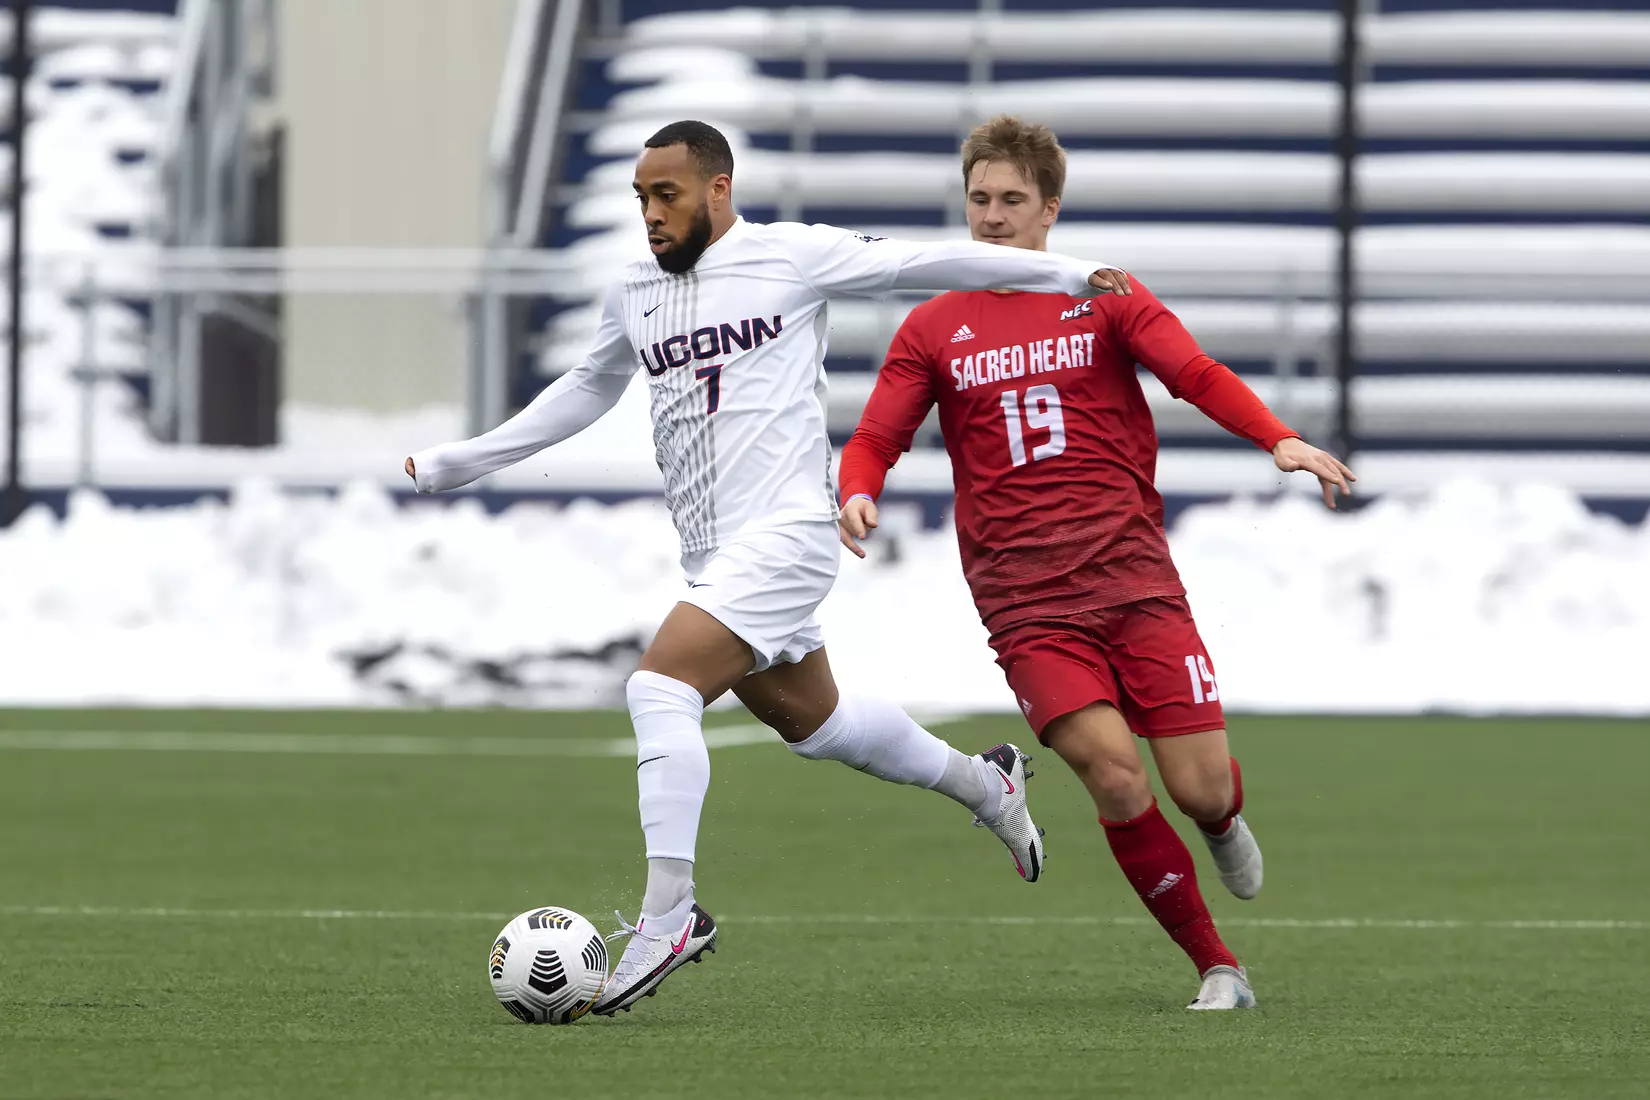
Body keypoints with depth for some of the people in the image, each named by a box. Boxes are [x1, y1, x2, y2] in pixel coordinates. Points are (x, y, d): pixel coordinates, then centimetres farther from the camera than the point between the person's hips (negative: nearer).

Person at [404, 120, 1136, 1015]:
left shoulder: (792, 256, -5)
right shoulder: (634, 294, 13)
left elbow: (924, 265, -1)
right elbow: (584, 394, 28)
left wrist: (1066, 275, -4)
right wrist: (450, 466, 29)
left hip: (784, 533, -7)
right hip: (714, 559, 7)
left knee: (658, 688, -23)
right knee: (813, 722, 19)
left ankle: (668, 915, -23)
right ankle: (984, 785, 43)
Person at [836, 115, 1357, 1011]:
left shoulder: (1103, 299, 8)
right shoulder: (933, 329, 11)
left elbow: (1196, 375, -3)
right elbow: (876, 438, 8)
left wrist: (1279, 441, -20)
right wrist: (858, 492, -16)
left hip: (1134, 577, 0)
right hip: (1025, 601, 0)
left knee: (1200, 787, -7)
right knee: (1115, 774, -18)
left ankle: (1223, 823, 33)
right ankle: (1217, 969, -4)